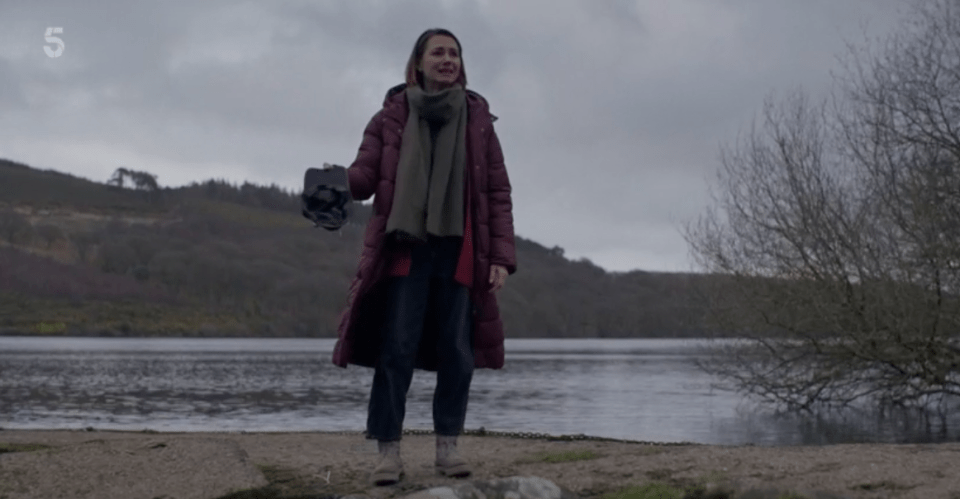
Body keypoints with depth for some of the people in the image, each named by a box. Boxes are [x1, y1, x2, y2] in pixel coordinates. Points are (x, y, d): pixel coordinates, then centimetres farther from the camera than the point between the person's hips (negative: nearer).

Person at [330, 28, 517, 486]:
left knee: (456, 350, 2)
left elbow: (498, 193, 8)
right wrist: (338, 182, -24)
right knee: (396, 349, -6)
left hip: (460, 251, 2)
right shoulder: (392, 115, 6)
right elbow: (365, 175, 1)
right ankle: (388, 451, -2)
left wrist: (502, 255, -2)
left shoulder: (477, 119, 9)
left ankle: (448, 445, 12)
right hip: (404, 246, -1)